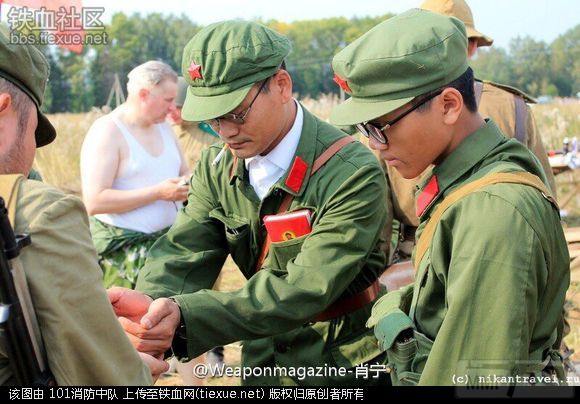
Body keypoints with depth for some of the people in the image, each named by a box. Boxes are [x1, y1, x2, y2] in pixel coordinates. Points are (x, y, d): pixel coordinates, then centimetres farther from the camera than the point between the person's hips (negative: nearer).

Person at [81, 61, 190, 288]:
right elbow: (94, 202, -18)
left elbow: (183, 171, 25)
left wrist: (189, 182, -1)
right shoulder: (107, 131, -10)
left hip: (168, 242, 7)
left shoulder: (163, 126, 13)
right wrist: (158, 192, -20)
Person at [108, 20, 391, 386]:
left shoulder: (354, 175, -24)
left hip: (347, 370, -4)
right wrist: (153, 302, -36)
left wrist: (185, 316, -41)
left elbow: (306, 290, -31)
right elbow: (185, 254, -12)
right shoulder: (217, 168, -4)